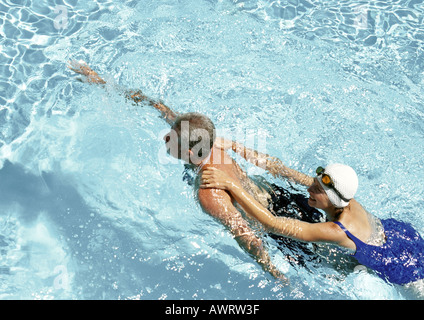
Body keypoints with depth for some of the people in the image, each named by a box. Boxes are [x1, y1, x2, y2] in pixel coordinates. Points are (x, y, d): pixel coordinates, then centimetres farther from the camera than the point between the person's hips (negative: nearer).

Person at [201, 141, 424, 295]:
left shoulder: (335, 232, -43)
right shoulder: (344, 199, -22)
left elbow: (272, 223, -47)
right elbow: (280, 168, -22)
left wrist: (230, 184, -50)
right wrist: (236, 148, -26)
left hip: (402, 268, -6)